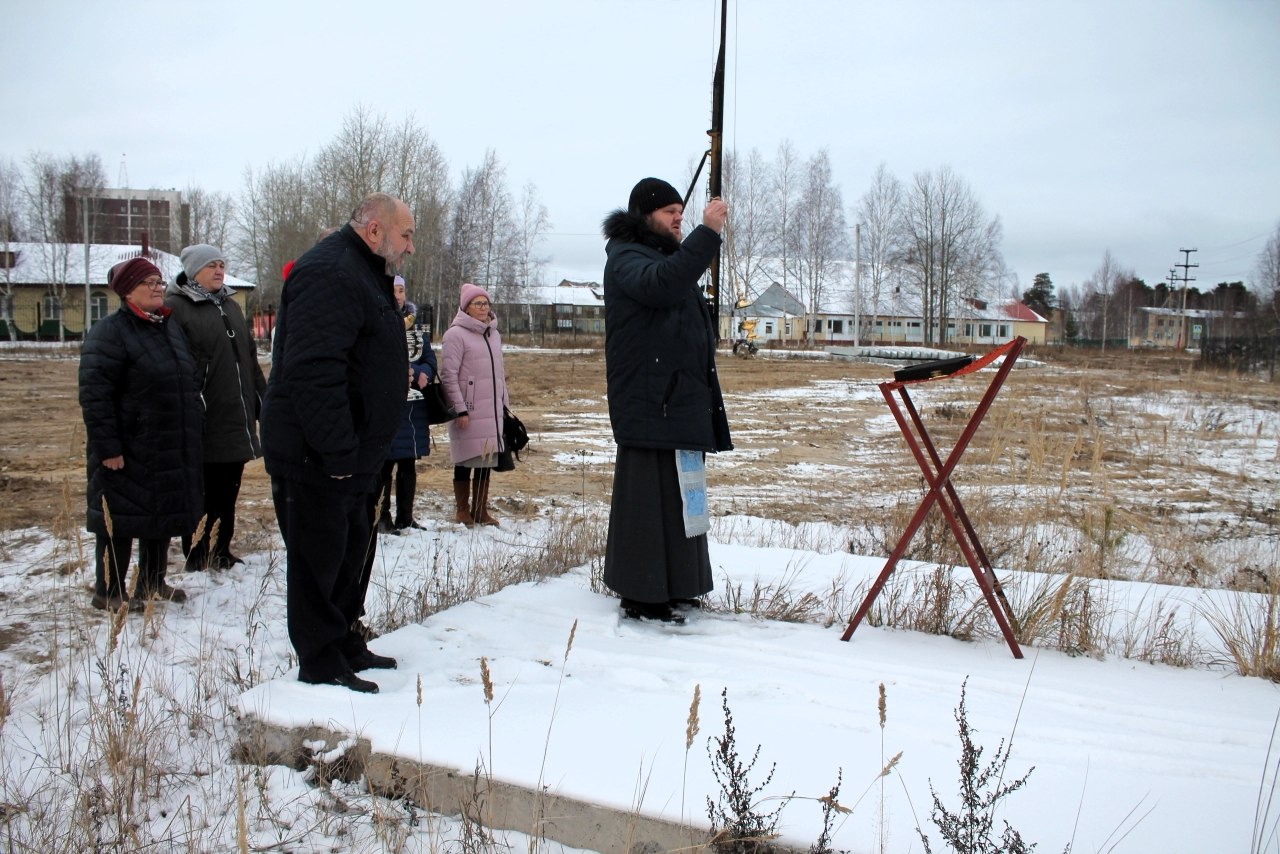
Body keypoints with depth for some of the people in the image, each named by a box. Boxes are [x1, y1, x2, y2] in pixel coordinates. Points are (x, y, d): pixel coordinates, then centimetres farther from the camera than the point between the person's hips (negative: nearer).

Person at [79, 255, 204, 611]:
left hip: (173, 453, 8)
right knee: (121, 519, 1)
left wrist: (195, 429, 17)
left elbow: (190, 383, 21)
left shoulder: (170, 327, 14)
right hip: (128, 451, -8)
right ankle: (109, 592, 14)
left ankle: (153, 582, 30)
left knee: (164, 515, 15)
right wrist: (107, 445, -21)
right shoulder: (110, 332, -11)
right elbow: (94, 393, -17)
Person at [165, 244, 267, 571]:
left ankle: (222, 553, 22)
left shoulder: (230, 306, 18)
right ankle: (198, 557, 12)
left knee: (228, 493, 12)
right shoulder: (175, 308, -6)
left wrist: (262, 398, 18)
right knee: (203, 494, 1)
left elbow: (250, 356, 22)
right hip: (204, 422, -7)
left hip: (237, 419, 7)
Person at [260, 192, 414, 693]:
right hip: (315, 458, -11)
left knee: (350, 548, 18)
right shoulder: (330, 275, -19)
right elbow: (314, 371, -29)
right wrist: (338, 452, -28)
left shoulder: (364, 277, 17)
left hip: (346, 457, 11)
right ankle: (321, 666, 11)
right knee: (319, 557, -1)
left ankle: (345, 645, 31)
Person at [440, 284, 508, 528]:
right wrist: (460, 409, -15)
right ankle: (462, 510, 14)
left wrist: (504, 403, 16)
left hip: (492, 410, 6)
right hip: (469, 411, -6)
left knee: (487, 460, 9)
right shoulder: (456, 334, -8)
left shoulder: (493, 334, 14)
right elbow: (448, 375, -12)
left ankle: (481, 510, 18)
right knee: (465, 461, 2)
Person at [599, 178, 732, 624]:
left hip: (680, 400, 10)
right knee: (648, 495, -8)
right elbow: (660, 285, -30)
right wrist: (707, 233, -32)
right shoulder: (626, 257, -6)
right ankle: (641, 595, -2)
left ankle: (671, 586, 20)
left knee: (677, 493, 12)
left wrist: (704, 382, 21)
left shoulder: (667, 256, 25)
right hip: (648, 403, -10)